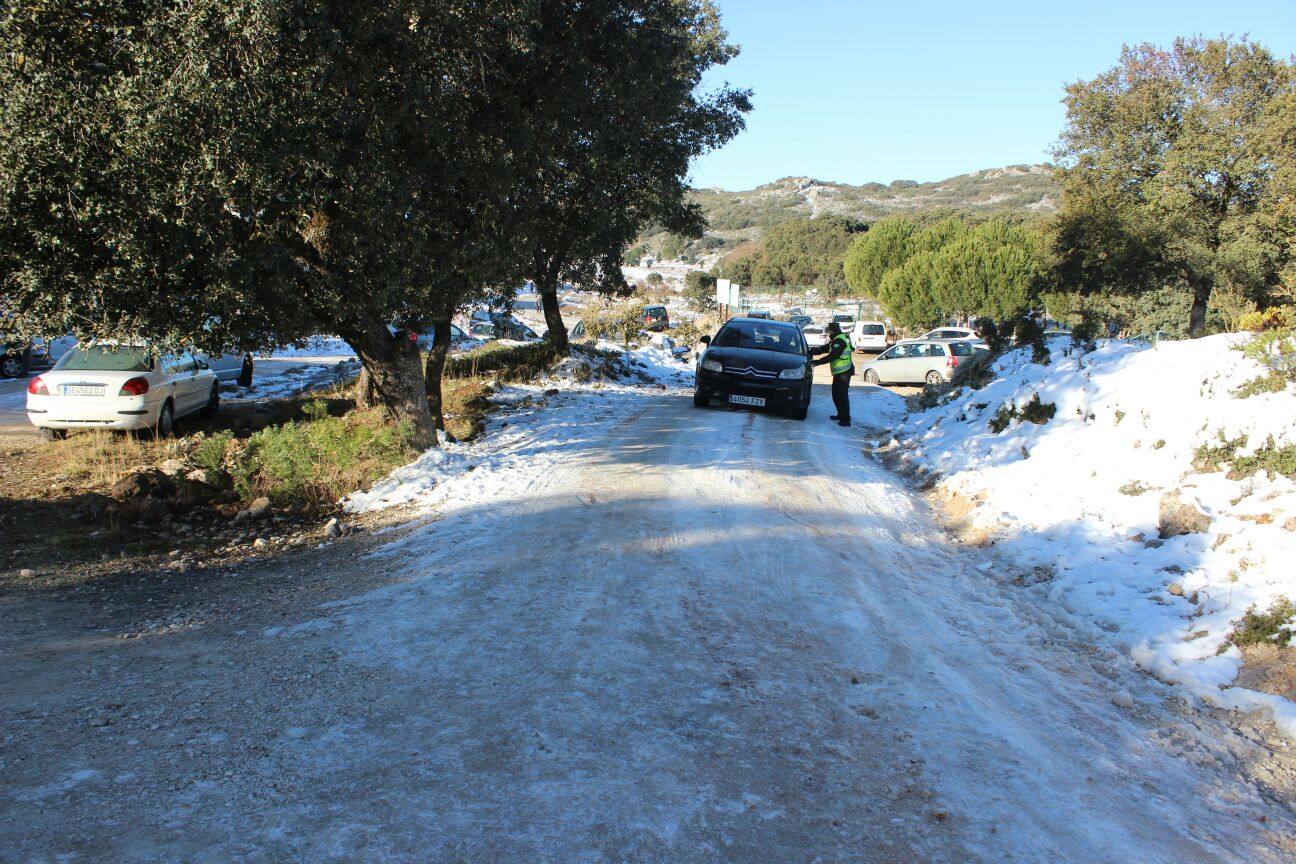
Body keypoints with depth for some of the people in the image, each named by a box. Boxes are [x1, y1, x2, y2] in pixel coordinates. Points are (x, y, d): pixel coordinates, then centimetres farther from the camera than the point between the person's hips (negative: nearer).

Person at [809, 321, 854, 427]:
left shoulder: (839, 341, -17)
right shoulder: (835, 340, 18)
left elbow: (832, 356, -23)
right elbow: (825, 348, 19)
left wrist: (818, 362, -21)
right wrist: (814, 351, 3)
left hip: (843, 372, -11)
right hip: (839, 372, 11)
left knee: (842, 395, -9)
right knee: (836, 394, 18)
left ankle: (846, 420, -8)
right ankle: (841, 415, 29)